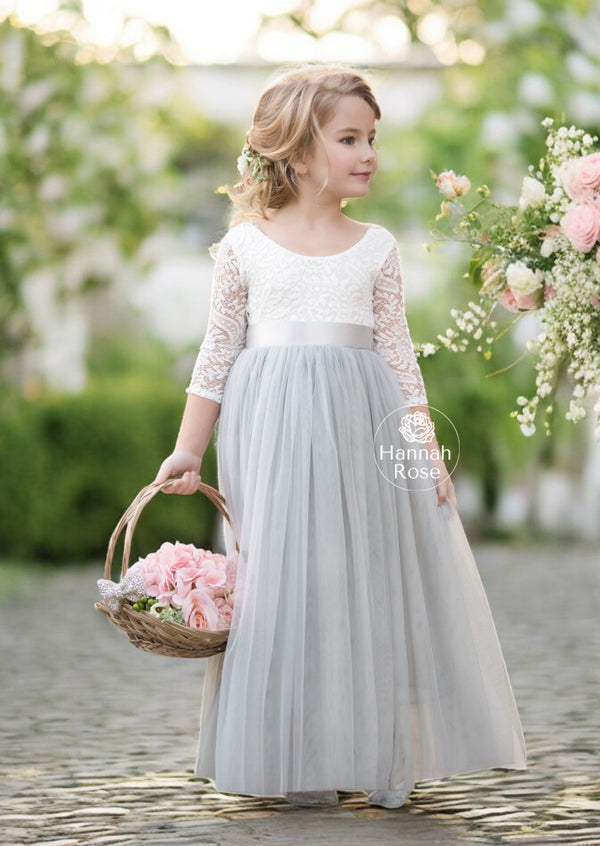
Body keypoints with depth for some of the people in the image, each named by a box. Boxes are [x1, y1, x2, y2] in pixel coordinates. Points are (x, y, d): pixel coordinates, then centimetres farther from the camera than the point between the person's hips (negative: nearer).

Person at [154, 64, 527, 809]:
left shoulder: (376, 248, 8)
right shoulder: (245, 247, 2)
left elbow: (398, 356, 8)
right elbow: (218, 355, 6)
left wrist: (425, 449, 2)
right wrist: (188, 449, 3)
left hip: (360, 435, 2)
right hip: (272, 436, -2)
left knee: (373, 583, 2)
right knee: (282, 585, -2)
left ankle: (382, 760, 14)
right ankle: (297, 762, 9)